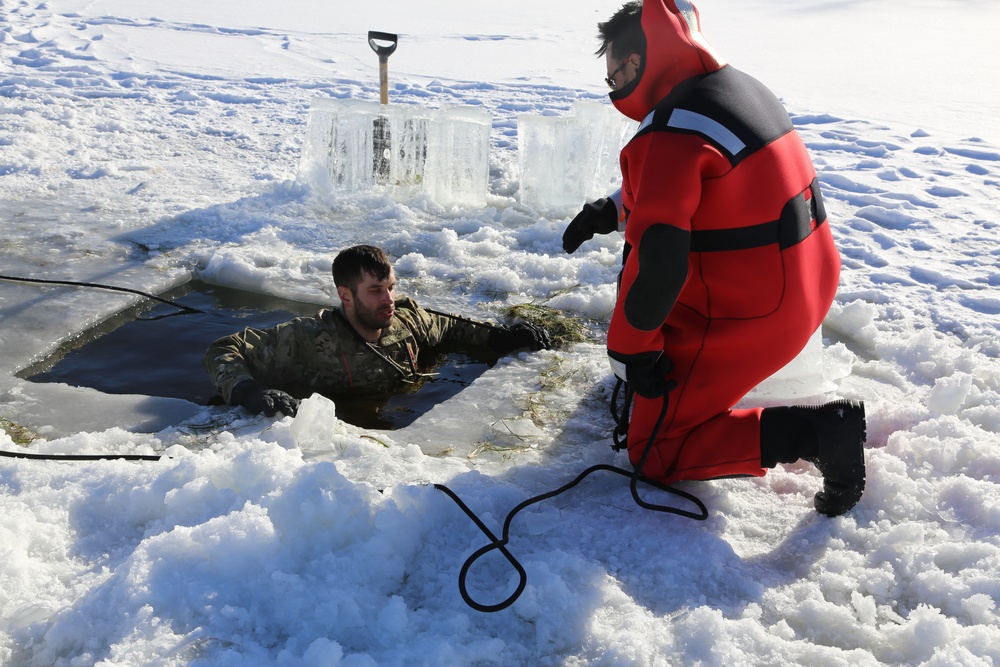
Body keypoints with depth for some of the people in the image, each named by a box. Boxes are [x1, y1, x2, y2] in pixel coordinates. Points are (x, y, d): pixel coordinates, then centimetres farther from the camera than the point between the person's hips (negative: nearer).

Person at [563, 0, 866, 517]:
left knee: (654, 454, 3)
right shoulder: (742, 87, 7)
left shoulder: (672, 135, -24)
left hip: (747, 319, -9)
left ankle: (817, 430, -9)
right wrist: (608, 212, 13)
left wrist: (629, 350, -15)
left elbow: (657, 263, -28)